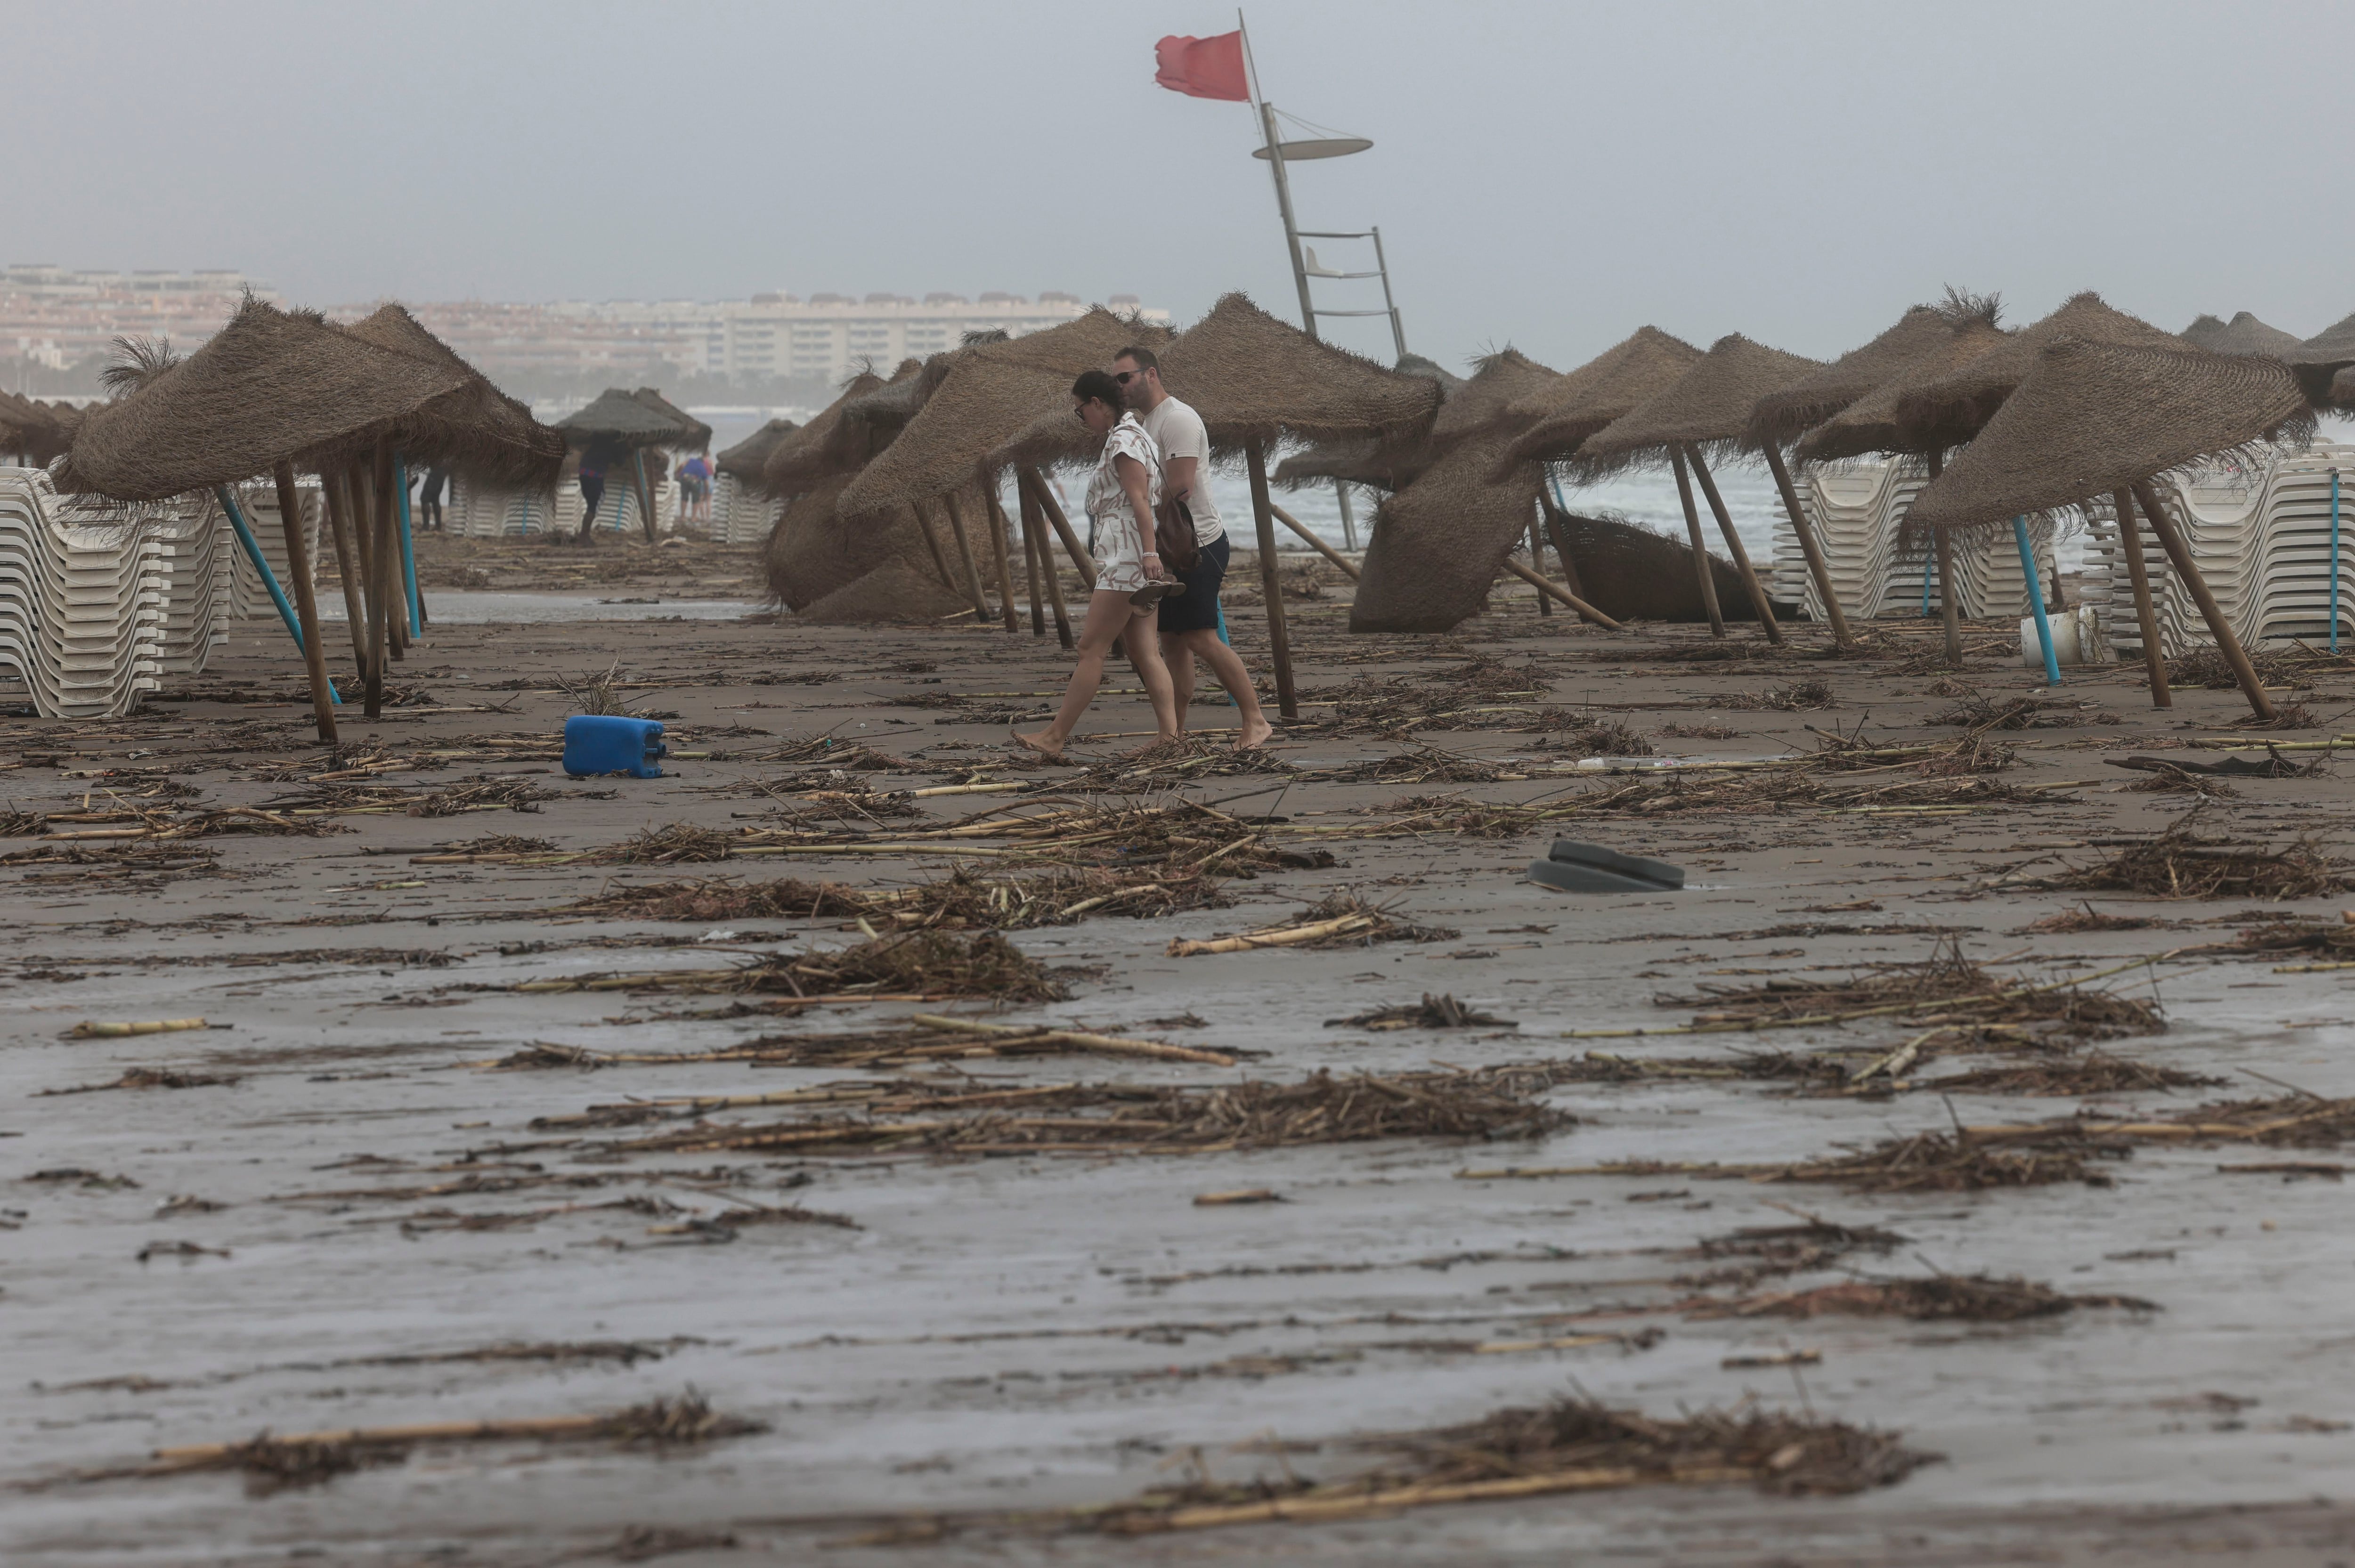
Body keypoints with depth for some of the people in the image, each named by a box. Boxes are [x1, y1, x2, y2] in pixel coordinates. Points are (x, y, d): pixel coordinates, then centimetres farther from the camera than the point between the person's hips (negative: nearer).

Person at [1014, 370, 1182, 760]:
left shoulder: (1123, 438, -10)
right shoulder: (1133, 434, 21)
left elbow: (1140, 501, -19)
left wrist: (1149, 553, -26)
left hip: (1126, 557, -11)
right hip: (1126, 560, 11)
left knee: (1092, 647, -8)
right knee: (1144, 652, 5)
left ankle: (1056, 738, -7)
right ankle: (1169, 735, -1)